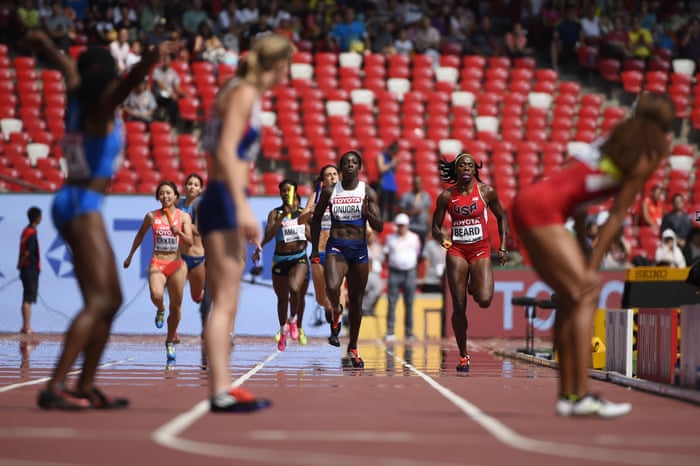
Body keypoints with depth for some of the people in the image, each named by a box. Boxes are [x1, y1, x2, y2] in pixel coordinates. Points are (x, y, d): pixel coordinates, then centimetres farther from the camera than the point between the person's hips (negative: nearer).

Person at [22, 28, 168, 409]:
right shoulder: (100, 108, -11)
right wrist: (149, 61, -54)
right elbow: (124, 86, -35)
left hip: (73, 203, 10)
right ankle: (54, 389, -23)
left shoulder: (78, 96, 10)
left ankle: (85, 389, 17)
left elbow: (66, 65, 31)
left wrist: (42, 42, 51)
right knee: (98, 303, -15)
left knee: (111, 300, 13)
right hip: (82, 206, -10)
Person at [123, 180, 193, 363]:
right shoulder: (152, 216, 2)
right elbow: (140, 234, 18)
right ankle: (160, 310, 8)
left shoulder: (183, 216, -1)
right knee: (156, 295, -30)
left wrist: (179, 233, -29)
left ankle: (170, 341, 25)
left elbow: (190, 242, -9)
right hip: (157, 264, -1)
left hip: (176, 265, 1)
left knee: (176, 307, 4)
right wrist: (130, 255, 23)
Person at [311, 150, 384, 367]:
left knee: (356, 301, 7)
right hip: (336, 247, -1)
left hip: (359, 249, 1)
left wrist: (367, 213, -21)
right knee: (332, 288, -28)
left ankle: (353, 348, 23)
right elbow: (316, 219, 16)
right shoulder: (329, 191, 3)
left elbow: (379, 227, -2)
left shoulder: (368, 193, 1)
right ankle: (336, 312, 8)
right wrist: (315, 248, 13)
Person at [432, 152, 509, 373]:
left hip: (481, 250, -1)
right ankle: (463, 356, 9)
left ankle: (474, 288, 21)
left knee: (484, 301, -19)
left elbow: (502, 217, 10)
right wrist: (440, 236, -18)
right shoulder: (446, 196, -1)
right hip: (456, 251, 1)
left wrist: (503, 247, 4)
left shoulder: (487, 192, -2)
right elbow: (435, 227, 5)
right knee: (459, 306, -3)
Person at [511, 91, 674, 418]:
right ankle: (581, 397, -19)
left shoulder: (617, 138, 19)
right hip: (542, 209, -9)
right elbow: (617, 216, -7)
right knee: (587, 294, -12)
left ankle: (567, 395, 12)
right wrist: (592, 266, -8)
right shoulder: (649, 154, -3)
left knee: (570, 298, 11)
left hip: (527, 204, 9)